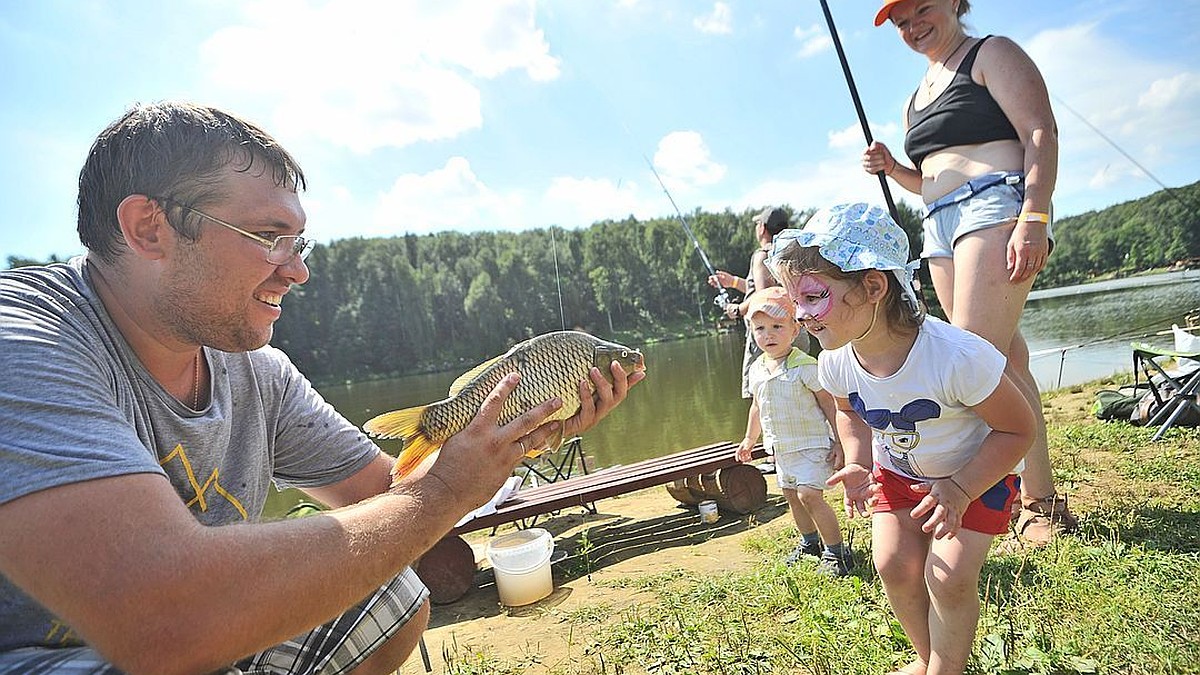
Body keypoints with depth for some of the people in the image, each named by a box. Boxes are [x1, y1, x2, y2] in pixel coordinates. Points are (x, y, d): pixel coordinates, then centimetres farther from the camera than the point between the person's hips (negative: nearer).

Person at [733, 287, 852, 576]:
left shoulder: (805, 366, -17)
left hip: (811, 444, -7)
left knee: (809, 494, -15)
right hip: (781, 448, 7)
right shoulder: (756, 370, 3)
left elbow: (829, 404, -12)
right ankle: (810, 542, 36)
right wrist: (750, 439, 23)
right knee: (791, 495, 16)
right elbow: (757, 406, 17)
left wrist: (838, 443, -13)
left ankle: (837, 550, 0)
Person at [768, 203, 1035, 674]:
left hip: (981, 471, -4)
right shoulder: (834, 363, -21)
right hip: (897, 471, 4)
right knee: (895, 564, -4)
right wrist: (859, 464, -13)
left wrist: (960, 489, -29)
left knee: (949, 577, -12)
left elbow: (1018, 429, -21)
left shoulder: (957, 356, -38)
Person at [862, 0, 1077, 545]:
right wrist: (893, 168, 8)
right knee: (1003, 360, 5)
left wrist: (1033, 219, -21)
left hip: (996, 206, -7)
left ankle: (1038, 502, -8)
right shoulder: (916, 99, 26)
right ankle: (1040, 497, 11)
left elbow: (1041, 135, -8)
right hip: (940, 225, 8)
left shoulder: (992, 54, 4)